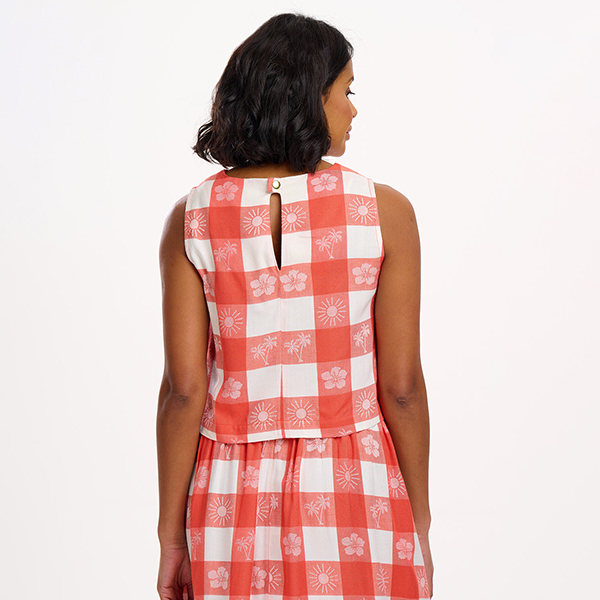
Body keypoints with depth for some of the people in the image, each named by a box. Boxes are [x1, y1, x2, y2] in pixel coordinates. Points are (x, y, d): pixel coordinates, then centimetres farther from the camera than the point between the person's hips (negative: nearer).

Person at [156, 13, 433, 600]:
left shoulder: (192, 218, -3)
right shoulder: (383, 211, -7)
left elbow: (184, 389, -5)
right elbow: (401, 387, -6)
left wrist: (171, 535, 3)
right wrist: (419, 525, 5)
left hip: (233, 498, 2)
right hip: (354, 497, -2)